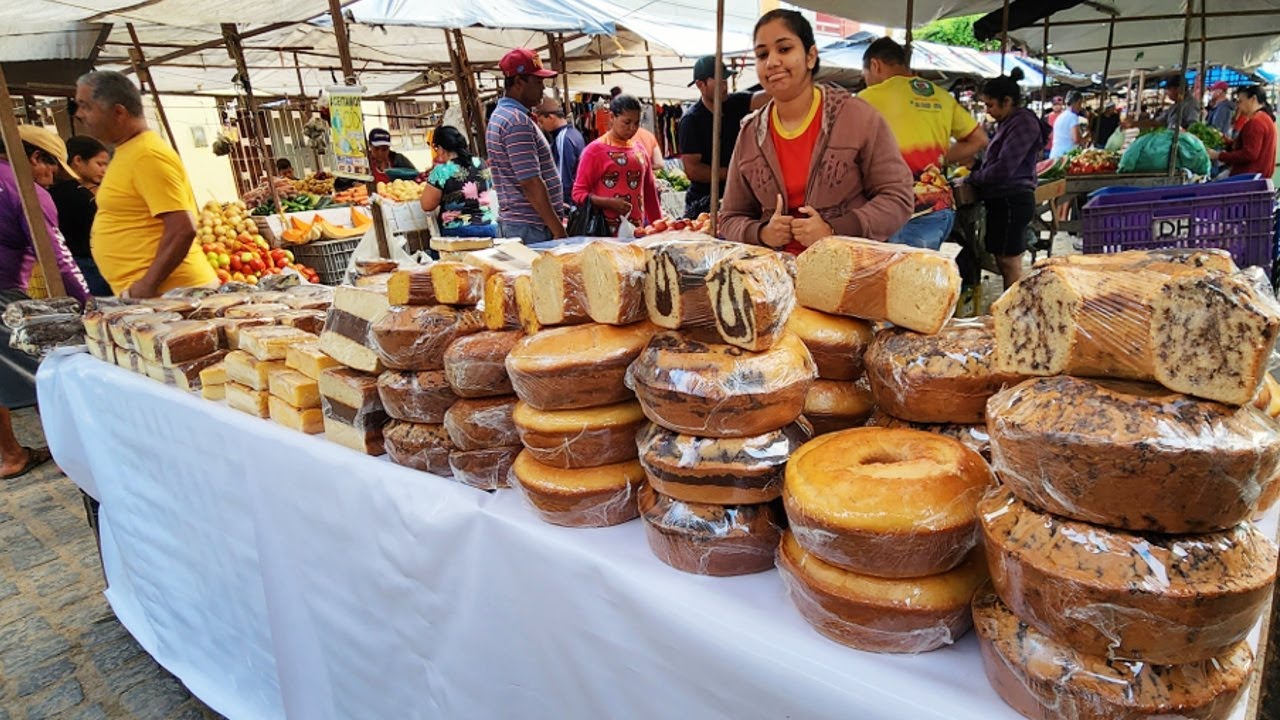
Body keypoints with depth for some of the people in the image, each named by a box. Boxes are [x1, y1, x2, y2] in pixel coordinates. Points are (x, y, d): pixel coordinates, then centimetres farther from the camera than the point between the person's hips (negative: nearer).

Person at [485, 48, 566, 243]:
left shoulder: (500, 115, 17)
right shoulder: (518, 122, -15)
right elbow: (531, 183, -21)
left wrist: (553, 204, 23)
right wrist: (559, 231, -19)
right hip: (531, 227, -10)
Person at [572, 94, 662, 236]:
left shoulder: (640, 150, 13)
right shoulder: (595, 150, -2)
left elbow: (650, 193, 19)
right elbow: (579, 193, -4)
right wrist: (610, 203, -18)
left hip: (638, 231, 5)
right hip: (606, 232, -4)